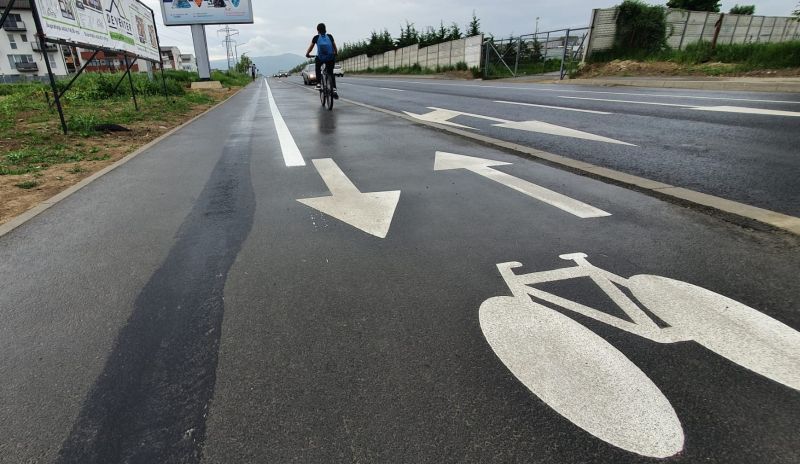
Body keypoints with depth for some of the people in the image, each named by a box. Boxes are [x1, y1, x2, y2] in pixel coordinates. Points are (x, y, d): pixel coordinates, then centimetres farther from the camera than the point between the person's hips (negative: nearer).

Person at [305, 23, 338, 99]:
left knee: (317, 68, 28)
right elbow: (335, 47, 14)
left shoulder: (316, 37, 9)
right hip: (330, 58, 1)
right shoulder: (330, 36, 13)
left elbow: (311, 47, 13)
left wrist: (307, 54, 29)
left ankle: (318, 84, 14)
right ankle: (334, 89, 0)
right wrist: (336, 53, 33)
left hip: (320, 58, -1)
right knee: (331, 73, 17)